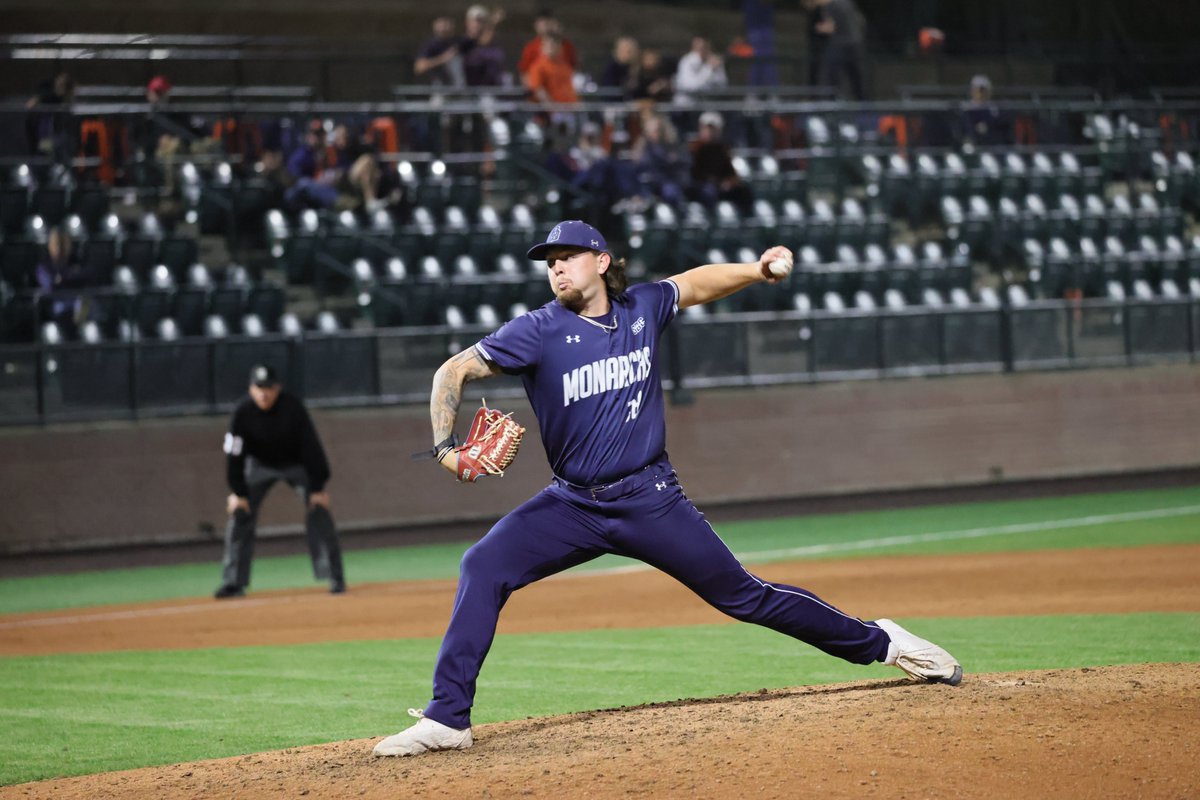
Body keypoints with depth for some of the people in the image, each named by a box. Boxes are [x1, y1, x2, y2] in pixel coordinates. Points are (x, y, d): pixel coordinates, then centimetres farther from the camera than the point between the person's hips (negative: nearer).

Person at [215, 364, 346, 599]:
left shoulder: (293, 408, -27)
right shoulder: (242, 413, -24)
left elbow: (311, 447, -23)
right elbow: (234, 454, -16)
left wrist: (317, 488, -24)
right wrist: (237, 492, -19)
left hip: (296, 464, -2)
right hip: (260, 465, 2)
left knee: (318, 511, -16)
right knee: (240, 514, -9)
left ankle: (335, 577, -12)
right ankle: (233, 583, -1)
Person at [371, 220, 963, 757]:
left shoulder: (642, 308, 0)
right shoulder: (539, 330, -9)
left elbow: (695, 284, 20)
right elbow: (454, 372, -9)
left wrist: (758, 271, 4)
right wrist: (445, 447, -24)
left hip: (651, 502, 0)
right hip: (572, 506, 0)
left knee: (743, 596, 2)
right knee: (483, 568, -20)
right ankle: (447, 720, -18)